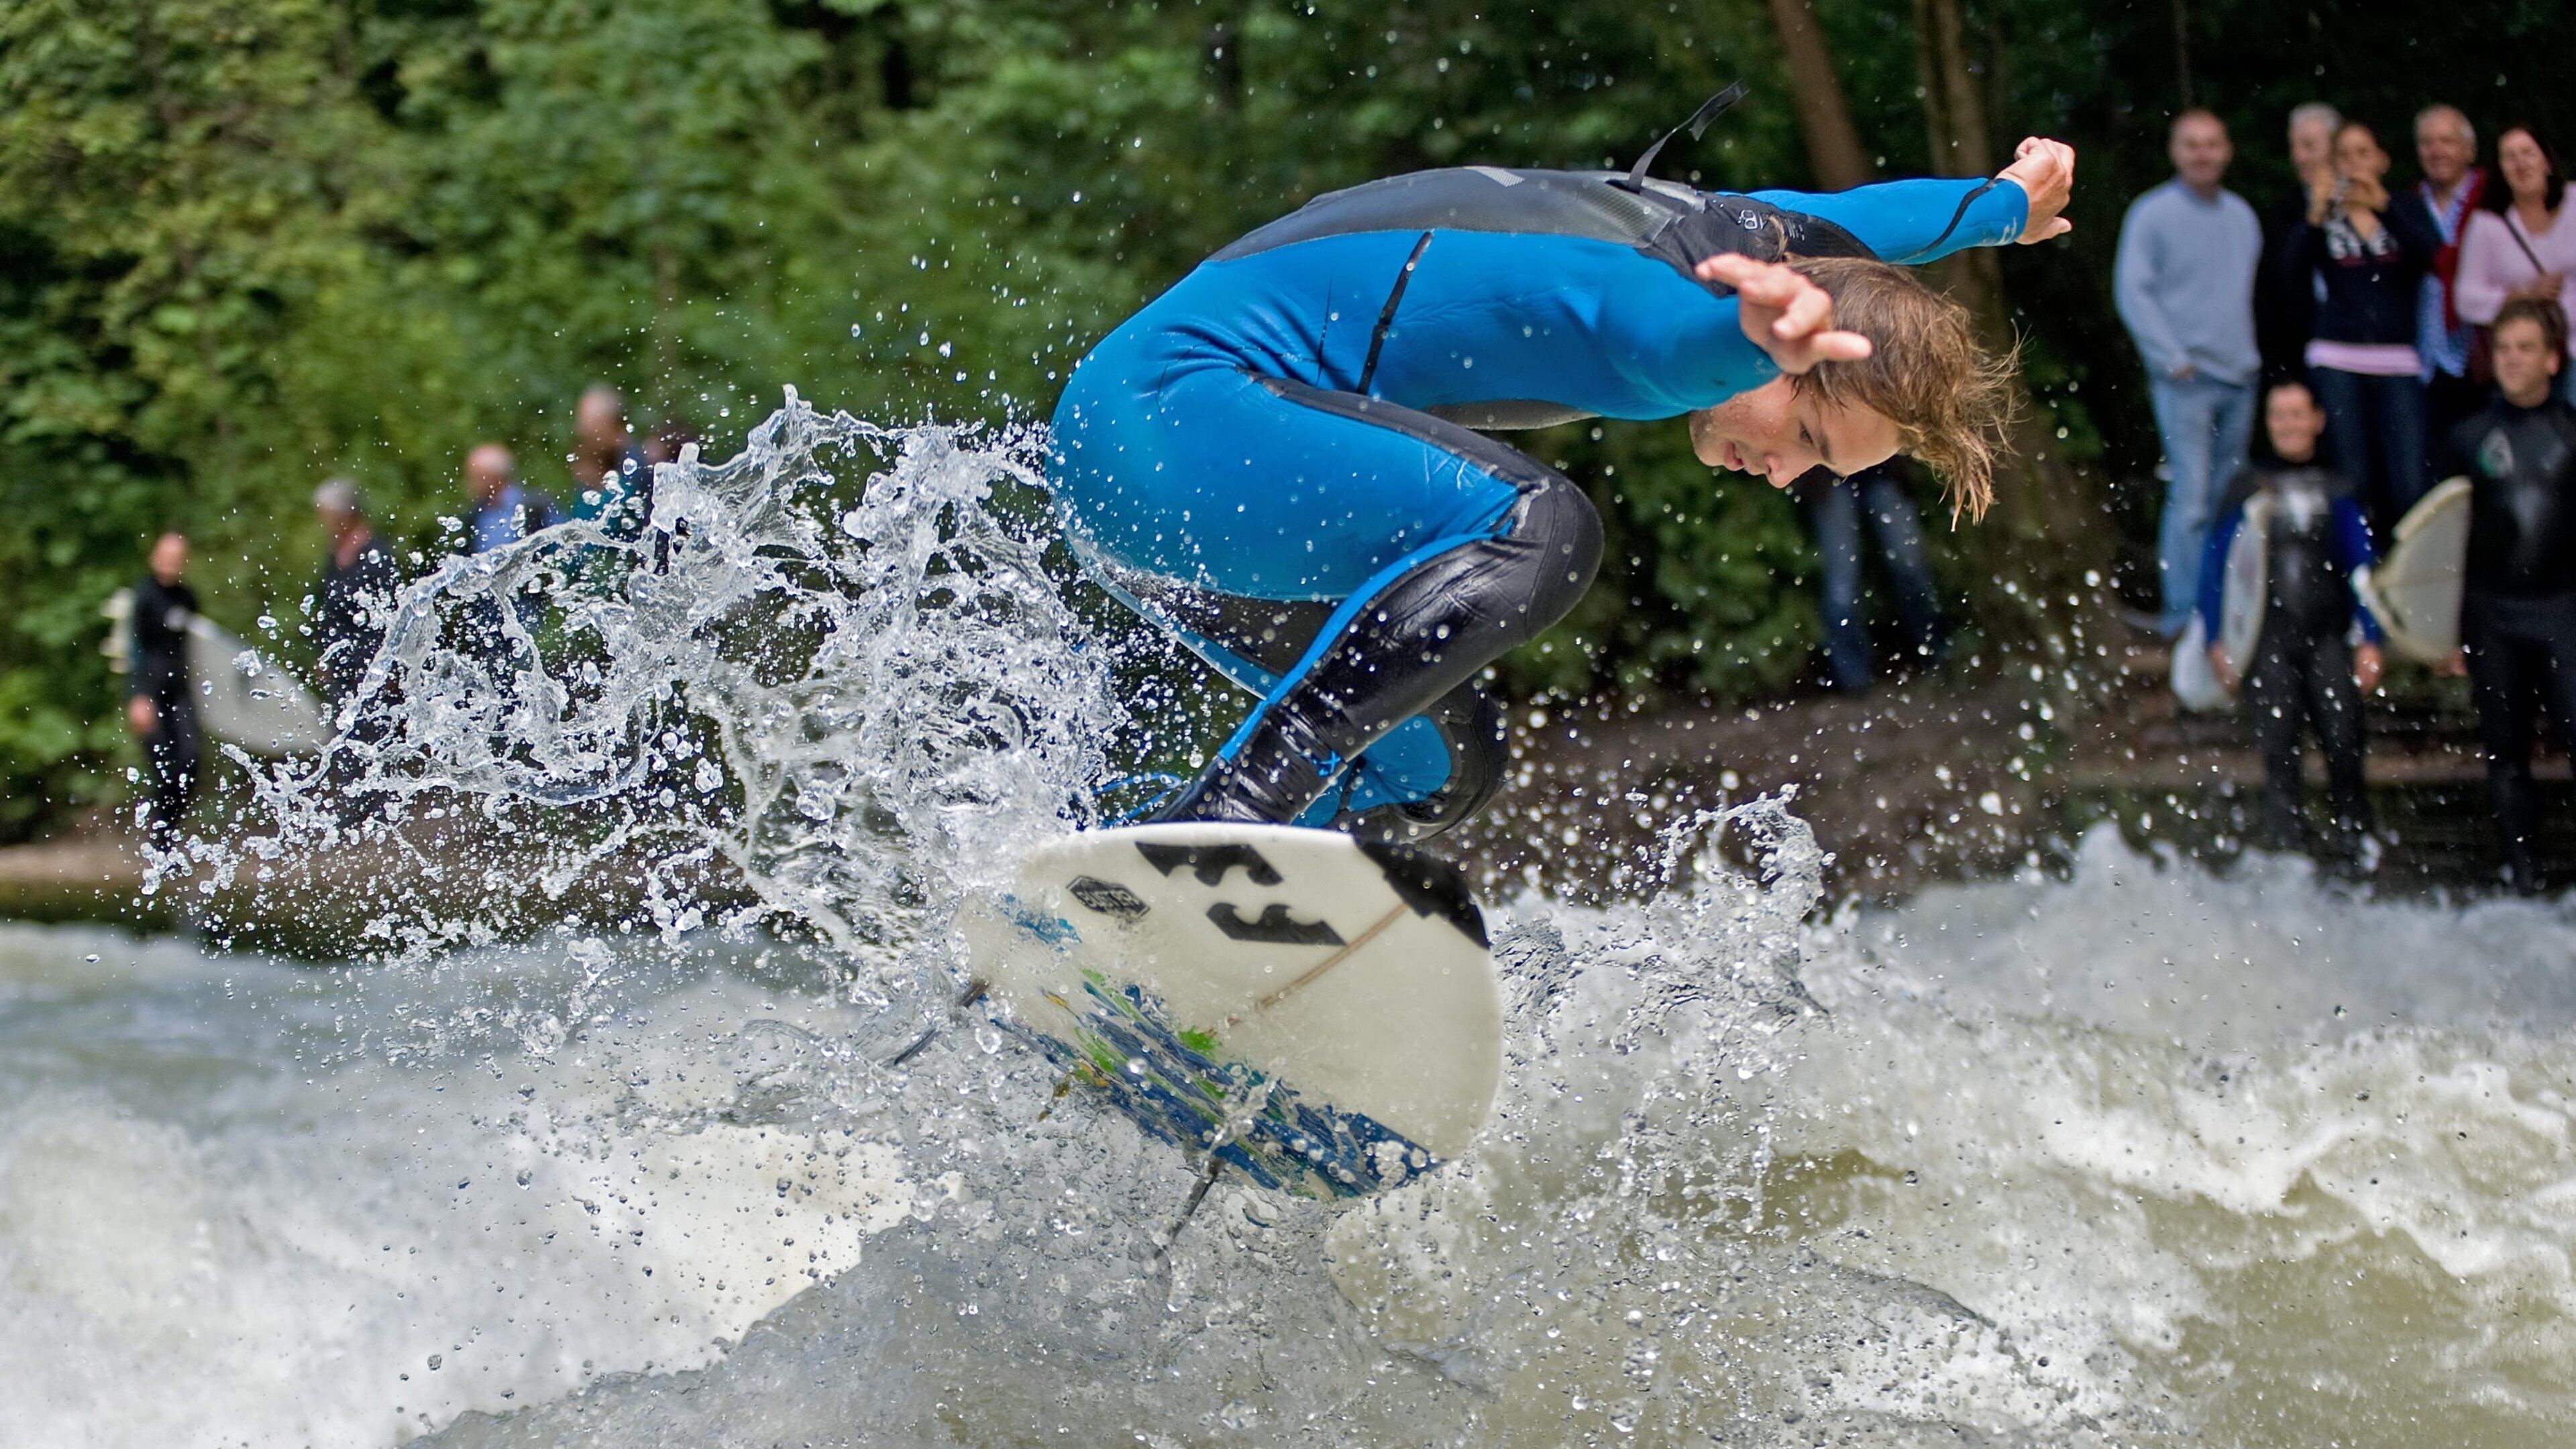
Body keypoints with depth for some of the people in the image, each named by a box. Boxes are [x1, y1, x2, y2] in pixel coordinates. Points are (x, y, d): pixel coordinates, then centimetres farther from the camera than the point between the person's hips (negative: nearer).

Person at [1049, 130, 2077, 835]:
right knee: (1537, 532, -29)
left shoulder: (1753, 233, 8)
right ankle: (1215, 824, -35)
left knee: (1436, 764, 13)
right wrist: (1766, 329, -70)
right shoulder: (1656, 290, -21)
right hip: (1165, 402, -11)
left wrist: (2008, 203, 51)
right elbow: (1679, 333, -47)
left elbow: (1857, 218, 31)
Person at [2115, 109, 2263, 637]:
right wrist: (2173, 359, -11)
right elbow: (2133, 291, -6)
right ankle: (2184, 609, -9)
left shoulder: (2242, 216, 14)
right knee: (2191, 496, -11)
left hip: (2240, 376, 5)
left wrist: (2252, 351, 11)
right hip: (2186, 378, -5)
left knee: (2228, 498, 7)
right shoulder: (2152, 213, -3)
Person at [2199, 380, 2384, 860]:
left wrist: (2370, 639, 2)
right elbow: (2217, 564, 8)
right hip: (2267, 636, -1)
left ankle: (2350, 826, 2)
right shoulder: (2248, 487, 10)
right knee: (2278, 739, -12)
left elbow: (2363, 565, 12)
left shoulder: (2334, 489, 13)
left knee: (2342, 739, -11)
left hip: (2328, 635, 1)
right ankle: (2285, 824, -6)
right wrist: (2217, 640, 0)